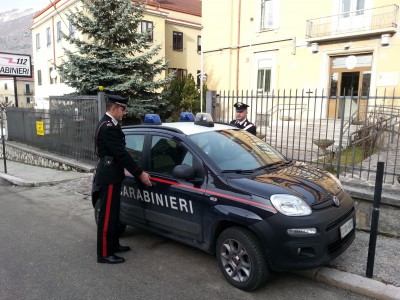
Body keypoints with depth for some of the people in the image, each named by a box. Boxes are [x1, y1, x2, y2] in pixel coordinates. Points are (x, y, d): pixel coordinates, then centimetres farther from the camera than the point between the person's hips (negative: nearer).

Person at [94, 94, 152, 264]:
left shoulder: (108, 124, 13)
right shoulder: (108, 126, -20)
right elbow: (120, 153, -23)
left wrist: (126, 170, 16)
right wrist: (139, 173, -19)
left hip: (111, 174, 11)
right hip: (109, 176, -11)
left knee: (113, 213, 17)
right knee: (107, 215, -3)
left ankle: (113, 245, 30)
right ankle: (104, 254, 8)